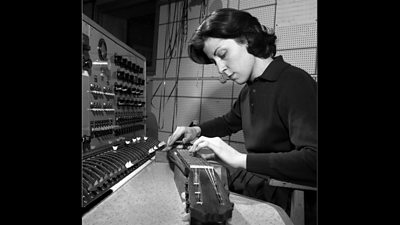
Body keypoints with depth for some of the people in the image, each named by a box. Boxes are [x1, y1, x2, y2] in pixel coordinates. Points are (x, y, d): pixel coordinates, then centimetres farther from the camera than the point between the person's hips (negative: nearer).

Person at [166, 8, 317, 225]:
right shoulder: (249, 89, 6)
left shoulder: (295, 84, -21)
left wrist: (240, 159, -28)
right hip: (245, 183, 7)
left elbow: (313, 160, -31)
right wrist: (197, 131, 6)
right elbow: (229, 122, 23)